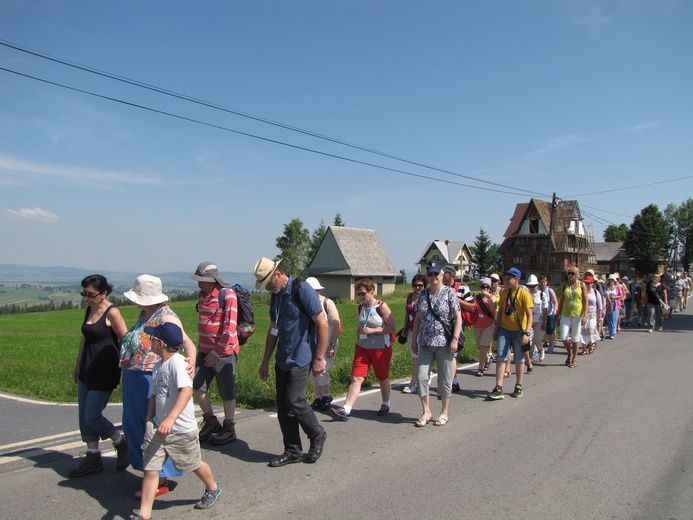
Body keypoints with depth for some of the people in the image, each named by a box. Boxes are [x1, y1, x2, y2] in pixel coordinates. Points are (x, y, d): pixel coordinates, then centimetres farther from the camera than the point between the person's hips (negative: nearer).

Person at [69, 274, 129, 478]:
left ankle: (122, 444, 18)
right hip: (87, 371, 8)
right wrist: (77, 366, 24)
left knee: (92, 416, -3)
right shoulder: (89, 310, 9)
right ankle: (93, 458, 23)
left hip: (104, 372, -8)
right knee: (84, 416, 10)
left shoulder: (112, 312, -15)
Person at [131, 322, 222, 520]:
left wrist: (170, 418, -42)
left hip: (181, 429, -6)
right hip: (158, 428, 6)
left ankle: (212, 489, 41)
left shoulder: (177, 362, -21)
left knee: (194, 464, 15)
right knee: (150, 469, 0)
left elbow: (187, 390, -34)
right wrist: (149, 422, 11)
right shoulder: (157, 366, 6)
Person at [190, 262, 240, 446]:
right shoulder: (202, 294, 8)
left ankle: (229, 429, 21)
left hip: (224, 352, -8)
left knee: (226, 393, 4)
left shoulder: (227, 295, -15)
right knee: (196, 387, 9)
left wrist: (217, 352, -19)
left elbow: (230, 328, -19)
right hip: (204, 352, 8)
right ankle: (211, 422, 29)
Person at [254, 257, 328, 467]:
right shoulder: (275, 295, 11)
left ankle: (318, 436, 15)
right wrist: (265, 361, 17)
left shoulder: (302, 290, -14)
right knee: (283, 405, 7)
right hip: (282, 360, 8)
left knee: (294, 401, -10)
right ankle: (292, 451, 19)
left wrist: (319, 358, -14)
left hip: (301, 359, -8)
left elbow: (322, 325, -14)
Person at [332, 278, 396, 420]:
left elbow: (392, 328, -14)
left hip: (381, 348, -4)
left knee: (383, 378, 13)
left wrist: (373, 330, -21)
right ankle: (346, 409, -10)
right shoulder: (361, 307, 5)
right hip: (362, 348, 4)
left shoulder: (381, 306, -12)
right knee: (356, 378, -5)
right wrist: (358, 341, 14)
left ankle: (385, 404, 35)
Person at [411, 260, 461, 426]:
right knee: (421, 377, 0)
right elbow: (418, 318, 14)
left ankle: (444, 413, 22)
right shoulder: (423, 294, 10)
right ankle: (426, 412, 15)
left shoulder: (449, 292, -3)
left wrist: (455, 339, -16)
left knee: (444, 379, 6)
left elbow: (458, 317, -7)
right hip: (425, 344, 4)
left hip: (444, 343, -4)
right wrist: (414, 339, 11)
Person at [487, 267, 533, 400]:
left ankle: (519, 386, 27)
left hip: (519, 331, -4)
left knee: (519, 359, 11)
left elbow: (530, 315, -15)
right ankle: (498, 388, -5)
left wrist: (527, 333, -23)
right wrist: (496, 329, 11)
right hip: (504, 330, 4)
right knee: (501, 358, -4)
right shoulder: (504, 292, 4)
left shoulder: (524, 293, -12)